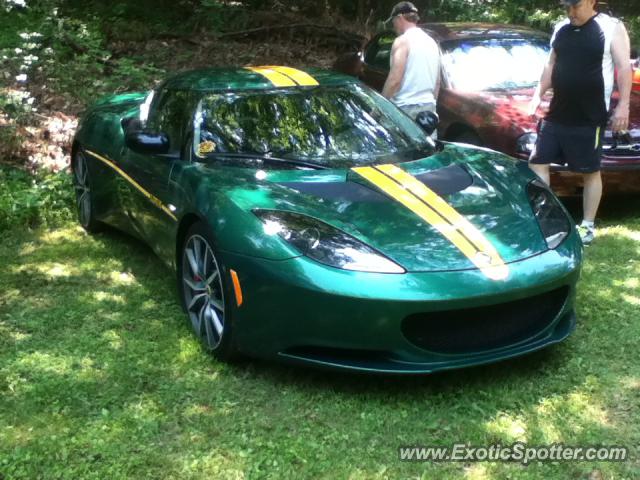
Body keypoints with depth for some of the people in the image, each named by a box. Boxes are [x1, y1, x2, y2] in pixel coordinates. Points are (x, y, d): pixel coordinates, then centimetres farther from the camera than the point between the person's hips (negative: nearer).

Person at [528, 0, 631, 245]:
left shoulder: (612, 27, -5)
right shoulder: (560, 29, 11)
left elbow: (624, 67, -8)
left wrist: (623, 105, -15)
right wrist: (538, 95, 13)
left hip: (589, 118, -6)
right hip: (556, 115, 6)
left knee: (590, 172, 3)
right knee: (537, 162, 4)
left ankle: (588, 225, 13)